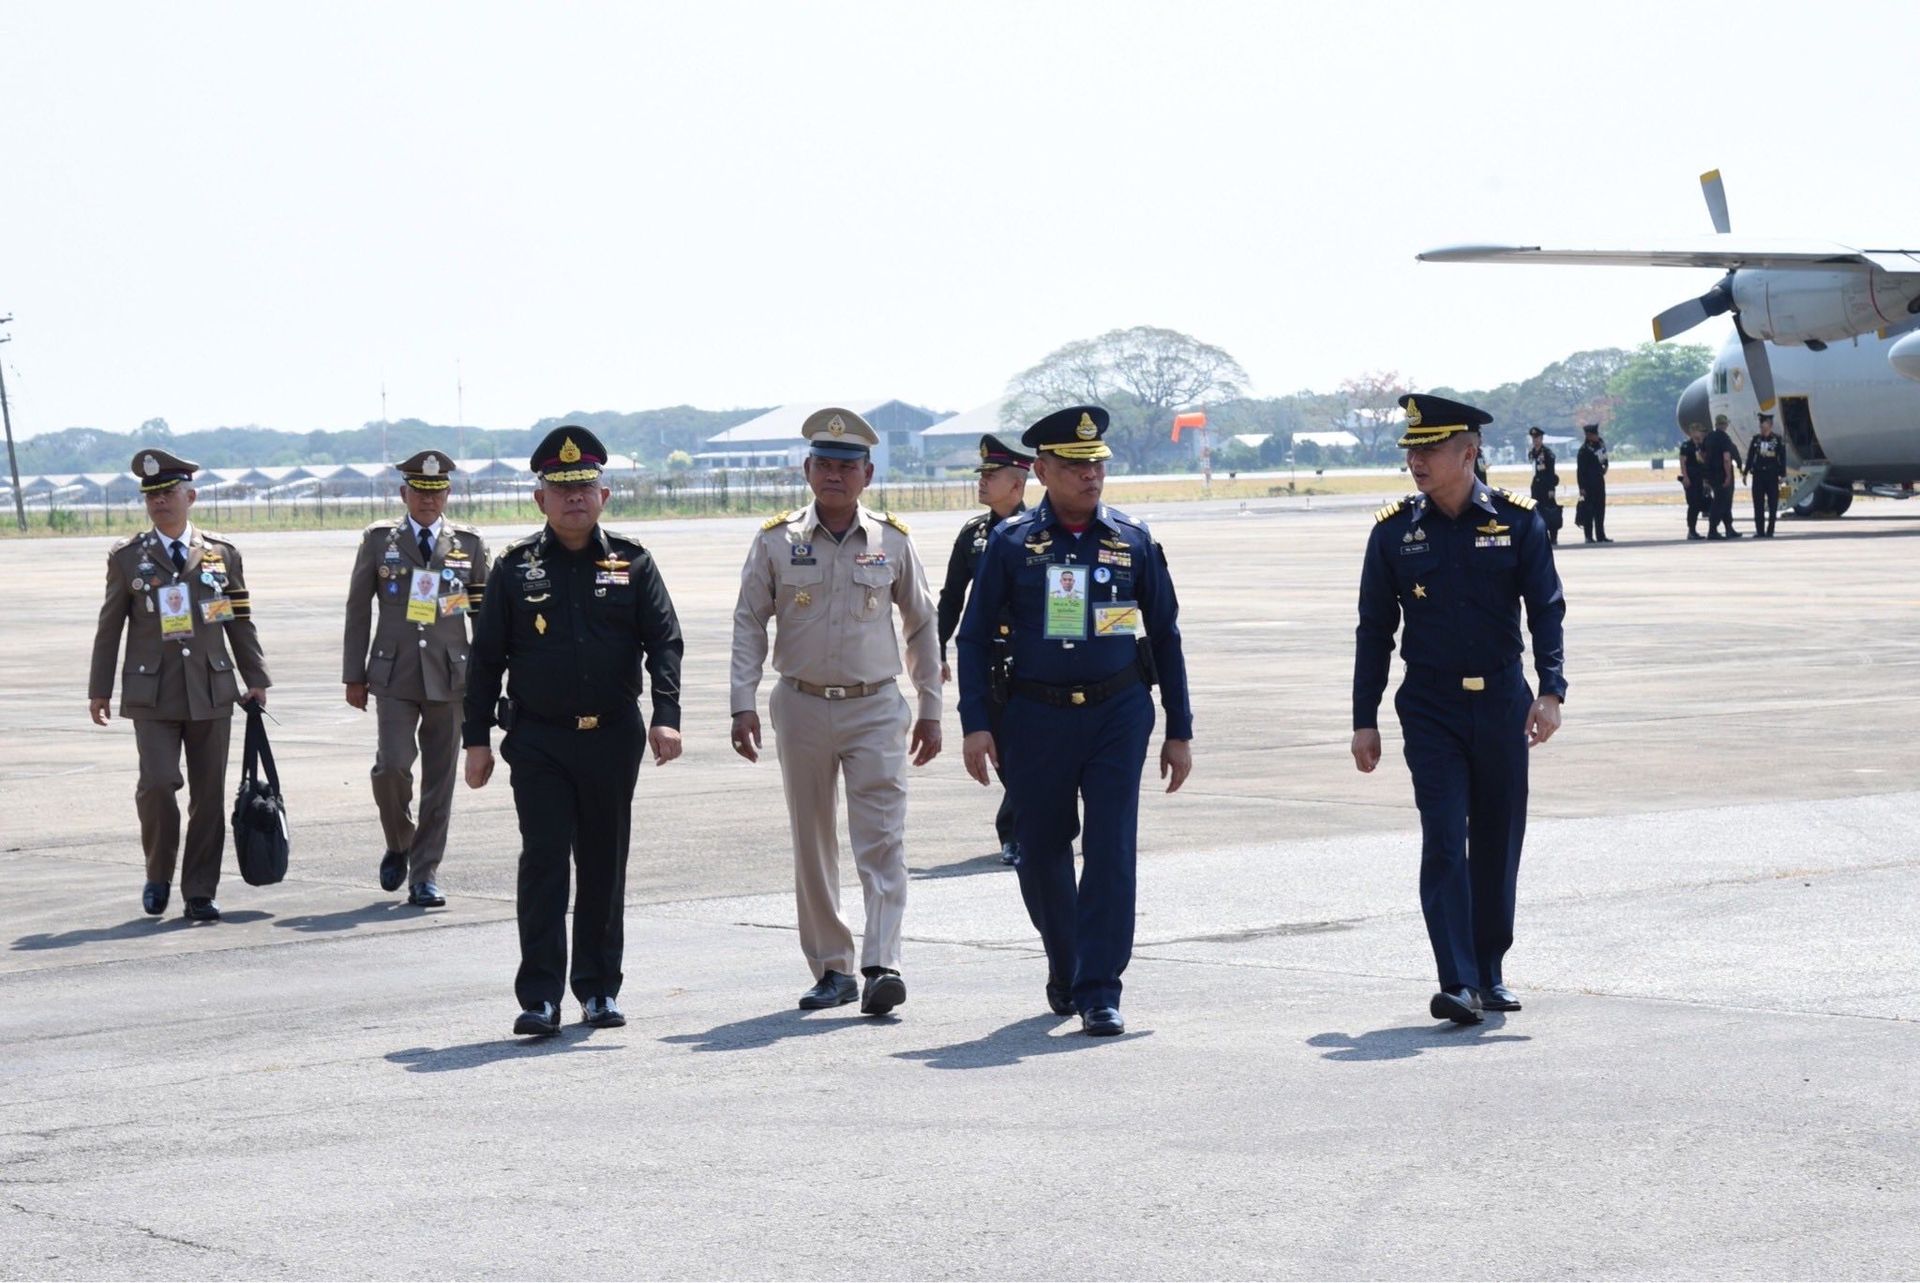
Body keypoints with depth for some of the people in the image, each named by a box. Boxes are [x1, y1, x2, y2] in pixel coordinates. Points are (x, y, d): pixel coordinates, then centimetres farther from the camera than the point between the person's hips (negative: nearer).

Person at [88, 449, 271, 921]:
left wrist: (256, 679, 8)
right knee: (157, 783, -15)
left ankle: (200, 892, 10)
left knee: (208, 794, 2)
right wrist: (99, 689, 6)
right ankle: (159, 874, 8)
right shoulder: (127, 558, 5)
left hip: (211, 692, 2)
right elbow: (109, 627, 8)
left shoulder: (222, 553, 8)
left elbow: (240, 621, 12)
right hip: (152, 695, -2)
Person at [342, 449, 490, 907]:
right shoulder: (379, 539, 5)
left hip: (450, 676, 1)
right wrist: (354, 676, 5)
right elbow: (358, 609, 8)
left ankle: (425, 877, 10)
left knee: (440, 779, 1)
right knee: (392, 766, -14)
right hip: (394, 675, -1)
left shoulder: (469, 543, 7)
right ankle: (398, 845, 13)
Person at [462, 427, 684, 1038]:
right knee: (543, 862, -8)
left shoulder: (632, 563, 5)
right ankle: (540, 997, -8)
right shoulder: (515, 567, 4)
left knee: (604, 866, 9)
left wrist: (665, 716, -14)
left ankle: (599, 987, 21)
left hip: (613, 738, 1)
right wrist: (477, 739, 2)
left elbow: (664, 641, 0)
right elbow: (485, 657, 7)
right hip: (538, 740, -1)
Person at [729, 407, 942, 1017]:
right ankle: (831, 968, 15)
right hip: (802, 708, 1)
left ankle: (882, 966, -16)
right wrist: (744, 704, -6)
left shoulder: (893, 542, 3)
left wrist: (930, 710, 10)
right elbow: (749, 623, 3)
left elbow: (922, 625, 11)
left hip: (875, 708, -1)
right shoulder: (776, 542, 1)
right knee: (812, 846, 7)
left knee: (882, 840, -11)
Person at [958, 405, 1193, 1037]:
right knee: (1041, 854, 8)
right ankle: (1064, 968, 32)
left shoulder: (1132, 539, 4)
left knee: (1111, 851, -9)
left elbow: (1164, 635, 10)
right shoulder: (1011, 543, 1)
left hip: (1118, 713, 0)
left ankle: (1099, 991, -7)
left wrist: (1179, 730, 7)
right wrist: (976, 724, -6)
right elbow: (975, 636, 4)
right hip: (1037, 718, 0)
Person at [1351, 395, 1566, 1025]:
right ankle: (1458, 982, -14)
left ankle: (1489, 972, 22)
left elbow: (1546, 611, -1)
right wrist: (1365, 720, 3)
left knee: (1498, 841, 8)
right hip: (1430, 707, -1)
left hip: (1502, 704, 1)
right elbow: (1374, 630, 6)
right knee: (1443, 842, -10)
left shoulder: (1517, 522, 0)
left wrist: (1550, 691, -15)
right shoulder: (1395, 531, 1)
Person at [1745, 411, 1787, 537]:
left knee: (1773, 505, 0)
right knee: (1758, 505, 1)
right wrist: (1746, 473, 6)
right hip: (1758, 475, 2)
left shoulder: (1778, 441, -1)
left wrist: (1782, 475, -4)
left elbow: (1782, 459, 1)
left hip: (1772, 476, -2)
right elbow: (1750, 457, 8)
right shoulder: (1756, 440, 6)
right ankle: (1760, 531, 4)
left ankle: (1770, 531, 6)